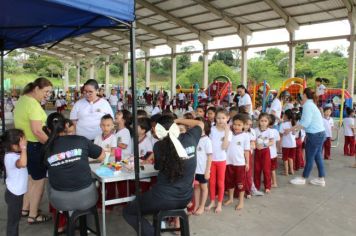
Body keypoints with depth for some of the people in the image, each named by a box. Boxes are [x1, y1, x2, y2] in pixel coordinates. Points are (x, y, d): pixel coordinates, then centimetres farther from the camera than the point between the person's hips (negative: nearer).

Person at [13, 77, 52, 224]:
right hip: (33, 146, -10)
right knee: (39, 181, 4)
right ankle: (33, 216, 17)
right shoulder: (33, 104, -23)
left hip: (23, 144, 10)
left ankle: (25, 209, 37)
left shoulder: (22, 99, 9)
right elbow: (37, 131, -29)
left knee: (30, 178, 24)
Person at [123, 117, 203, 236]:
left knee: (128, 212, 16)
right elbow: (200, 124, 16)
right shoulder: (190, 138, -5)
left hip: (164, 199, -5)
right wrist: (178, 120, 16)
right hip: (185, 198, 5)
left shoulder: (159, 146, -14)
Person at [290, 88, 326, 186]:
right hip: (320, 133, 10)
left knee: (309, 158, 2)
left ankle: (303, 178, 15)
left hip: (314, 135, -10)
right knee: (317, 156, 15)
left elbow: (305, 123, -21)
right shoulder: (311, 104, 15)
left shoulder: (307, 105, -15)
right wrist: (296, 128, 15)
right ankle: (321, 179, 23)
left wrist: (292, 128, -13)